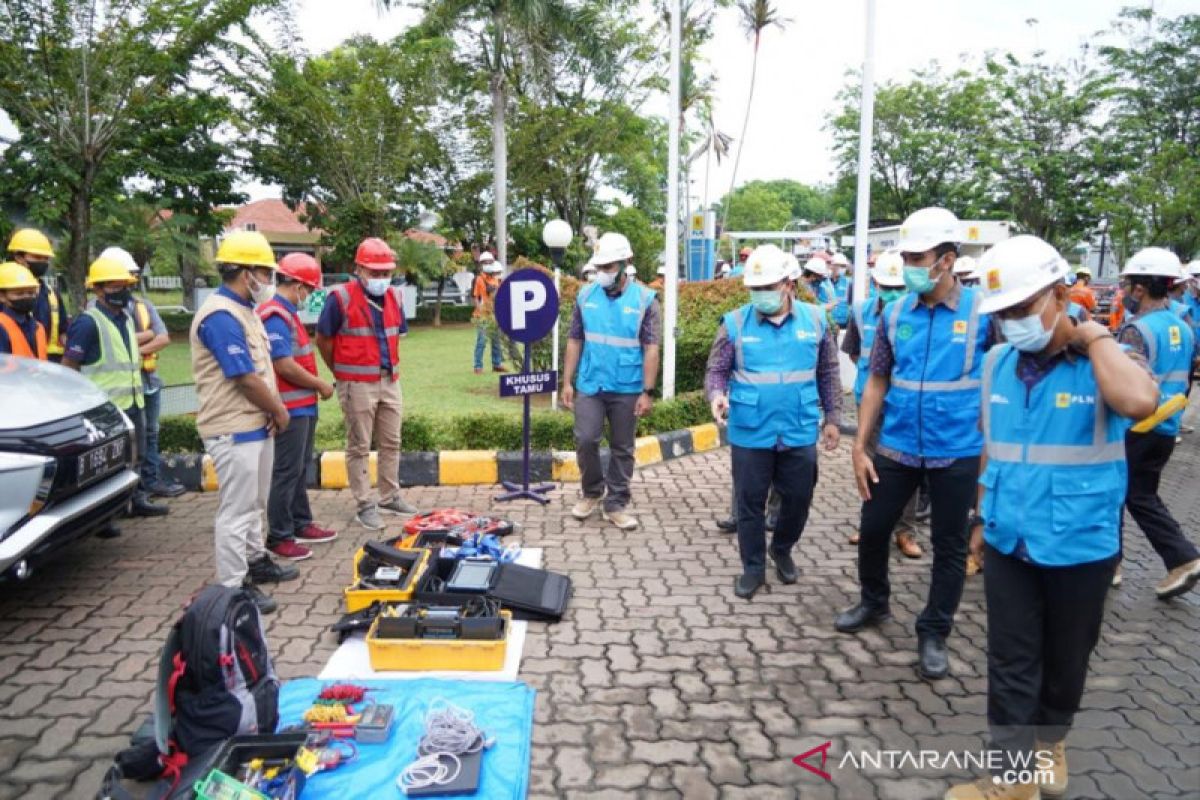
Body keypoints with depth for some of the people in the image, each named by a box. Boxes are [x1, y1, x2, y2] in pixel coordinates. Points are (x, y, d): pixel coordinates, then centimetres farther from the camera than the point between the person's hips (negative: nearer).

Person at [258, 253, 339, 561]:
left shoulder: (287, 313, 15)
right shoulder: (275, 316, -18)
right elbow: (284, 365, -24)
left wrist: (316, 384, 9)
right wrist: (320, 384, -13)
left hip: (303, 405, 10)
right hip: (290, 408, -10)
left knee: (301, 469, 18)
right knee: (287, 472, -2)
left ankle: (301, 524, 29)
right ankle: (279, 537, 7)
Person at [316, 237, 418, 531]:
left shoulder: (394, 297, 7)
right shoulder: (341, 298, -11)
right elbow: (323, 340, -4)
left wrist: (390, 366, 16)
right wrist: (342, 374, 5)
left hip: (389, 381, 6)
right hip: (357, 385, -6)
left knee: (391, 442, 13)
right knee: (359, 446, 2)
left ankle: (389, 497, 27)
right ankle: (365, 505, 10)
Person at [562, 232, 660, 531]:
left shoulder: (645, 300, -5)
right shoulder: (586, 295, 2)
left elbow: (650, 349, -6)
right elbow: (574, 341, 6)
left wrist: (647, 392, -11)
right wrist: (567, 382, 2)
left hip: (627, 389, -1)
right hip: (590, 386, 2)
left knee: (622, 448, 8)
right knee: (585, 441, -2)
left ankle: (616, 504, 21)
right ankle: (592, 492, 23)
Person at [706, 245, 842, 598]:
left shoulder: (815, 319, 0)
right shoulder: (735, 323, -6)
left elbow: (828, 374, 8)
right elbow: (717, 371, -1)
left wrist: (832, 417, 9)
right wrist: (717, 395, -22)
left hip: (800, 433, 2)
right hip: (750, 434, -2)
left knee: (798, 499, 14)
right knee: (750, 503, 9)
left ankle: (782, 549, 42)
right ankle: (753, 567, 28)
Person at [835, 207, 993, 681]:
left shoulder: (982, 312, -9)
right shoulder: (895, 312, 0)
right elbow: (877, 382, 4)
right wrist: (859, 447, 1)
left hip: (956, 453, -3)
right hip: (895, 448, 3)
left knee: (949, 547, 10)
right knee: (873, 529, 14)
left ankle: (933, 635, 27)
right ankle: (873, 603, 39)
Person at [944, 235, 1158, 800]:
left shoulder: (1107, 362, -13)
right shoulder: (998, 363, 1)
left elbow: (1139, 402, -38)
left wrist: (1094, 335, -24)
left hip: (1080, 545, -3)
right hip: (1009, 542, 3)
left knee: (1065, 659, 18)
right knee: (1010, 663, 9)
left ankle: (1050, 741, 43)